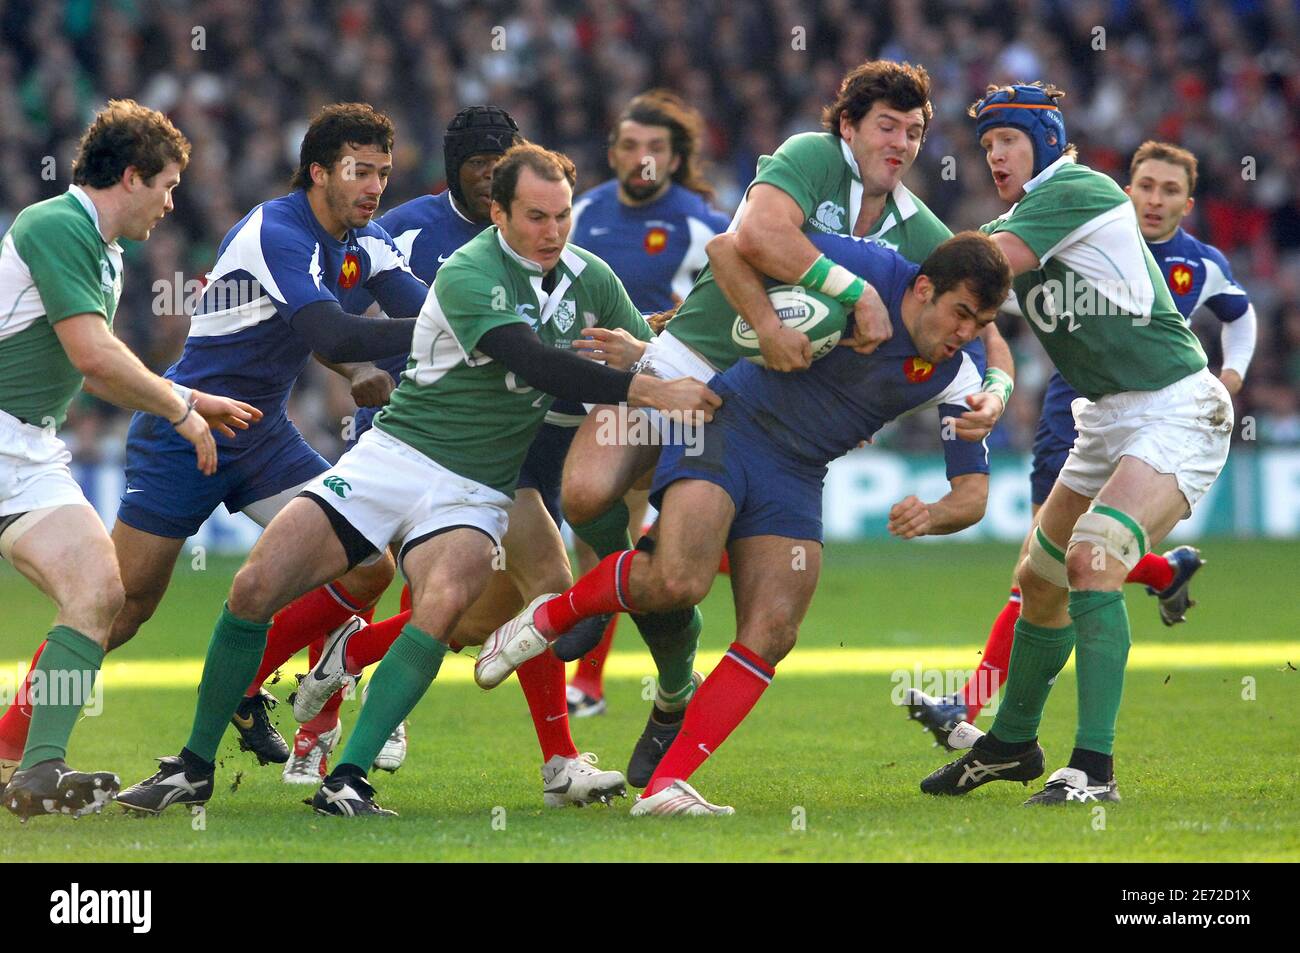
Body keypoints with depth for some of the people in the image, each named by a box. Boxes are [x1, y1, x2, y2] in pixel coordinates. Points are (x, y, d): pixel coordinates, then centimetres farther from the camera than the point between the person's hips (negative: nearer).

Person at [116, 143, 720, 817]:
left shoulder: (590, 280, 4)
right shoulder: (467, 274, -16)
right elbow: (532, 362, -29)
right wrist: (647, 390, -34)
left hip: (473, 490, 3)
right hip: (395, 454, -2)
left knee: (445, 602, -31)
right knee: (255, 588, -12)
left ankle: (349, 779, -28)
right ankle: (194, 767, 6)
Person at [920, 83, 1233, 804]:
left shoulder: (1080, 191, -14)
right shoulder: (1014, 224, 13)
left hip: (1175, 412, -9)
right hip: (1107, 420, 9)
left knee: (1093, 560, -25)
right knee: (1041, 580, 13)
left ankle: (1094, 767, -26)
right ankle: (1011, 744, 33)